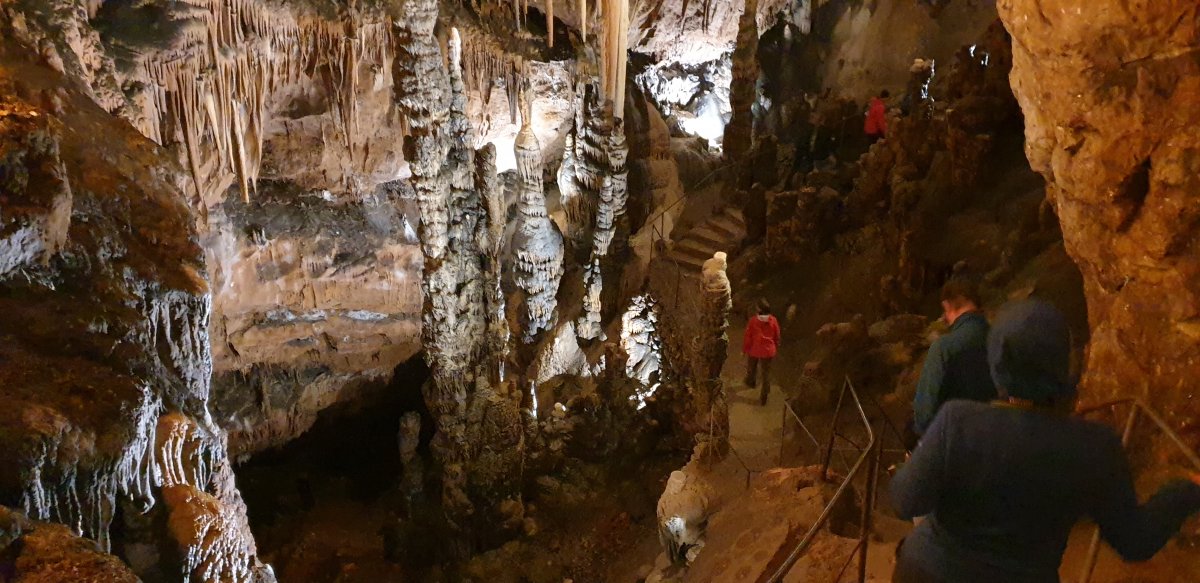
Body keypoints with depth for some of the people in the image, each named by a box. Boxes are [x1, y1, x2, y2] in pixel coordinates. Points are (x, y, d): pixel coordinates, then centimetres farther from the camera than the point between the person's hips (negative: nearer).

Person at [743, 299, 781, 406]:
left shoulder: (753, 321, -17)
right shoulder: (773, 321, -10)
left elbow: (747, 336, -11)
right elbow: (777, 337, 1)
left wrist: (744, 349, 2)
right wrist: (776, 349, 16)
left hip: (754, 350, -1)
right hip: (768, 351, 1)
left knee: (751, 368, 27)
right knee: (766, 373, 8)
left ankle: (750, 382, 54)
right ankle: (763, 397, 9)